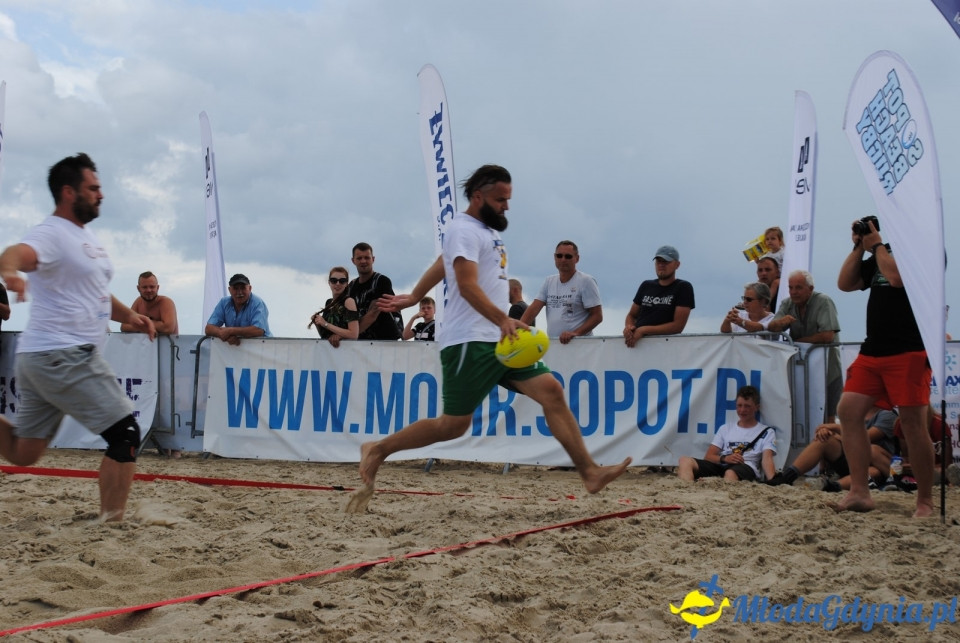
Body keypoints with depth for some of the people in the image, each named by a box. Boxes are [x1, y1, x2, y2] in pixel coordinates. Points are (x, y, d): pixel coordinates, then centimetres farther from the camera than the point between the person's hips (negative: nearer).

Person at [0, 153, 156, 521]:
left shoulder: (86, 237, 17)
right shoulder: (52, 233, -13)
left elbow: (95, 292, 28)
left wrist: (129, 316, 10)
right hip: (63, 356, -10)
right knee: (126, 435, -8)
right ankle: (112, 522, -4)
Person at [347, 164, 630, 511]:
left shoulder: (487, 229, 20)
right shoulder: (464, 229, -10)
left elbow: (441, 264, 31)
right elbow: (467, 285, -23)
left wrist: (414, 297, 41)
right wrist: (502, 320, -35)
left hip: (500, 340, 9)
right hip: (470, 342, -9)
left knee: (551, 390, -7)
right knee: (454, 424, -6)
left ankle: (589, 472, -10)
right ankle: (377, 450, 11)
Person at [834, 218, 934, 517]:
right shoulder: (881, 255, 19)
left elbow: (896, 277, -20)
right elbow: (845, 283, 16)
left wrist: (877, 245, -7)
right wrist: (859, 247, 8)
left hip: (909, 354, -8)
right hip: (873, 352, 8)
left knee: (913, 424, -7)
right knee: (848, 411, -3)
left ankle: (925, 502, 3)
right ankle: (859, 493, 0)